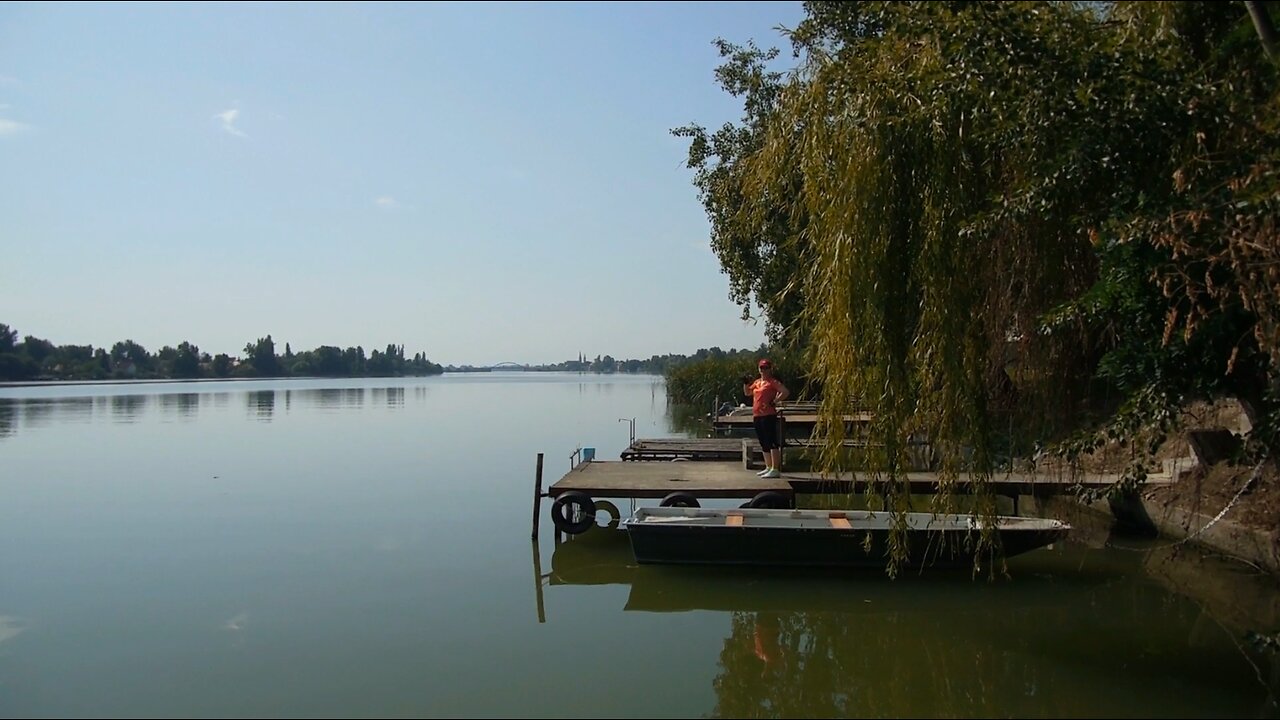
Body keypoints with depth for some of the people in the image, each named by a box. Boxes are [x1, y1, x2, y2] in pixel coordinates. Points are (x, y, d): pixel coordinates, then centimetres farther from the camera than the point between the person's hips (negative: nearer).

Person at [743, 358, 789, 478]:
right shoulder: (757, 382, 18)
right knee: (764, 443, 15)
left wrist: (775, 402, -17)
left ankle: (775, 469, -13)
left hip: (768, 415, -9)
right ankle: (768, 467, 24)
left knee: (772, 442, -11)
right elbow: (747, 393, 29)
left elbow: (786, 392, -17)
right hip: (756, 416, 9)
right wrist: (746, 383, 13)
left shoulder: (773, 382, -6)